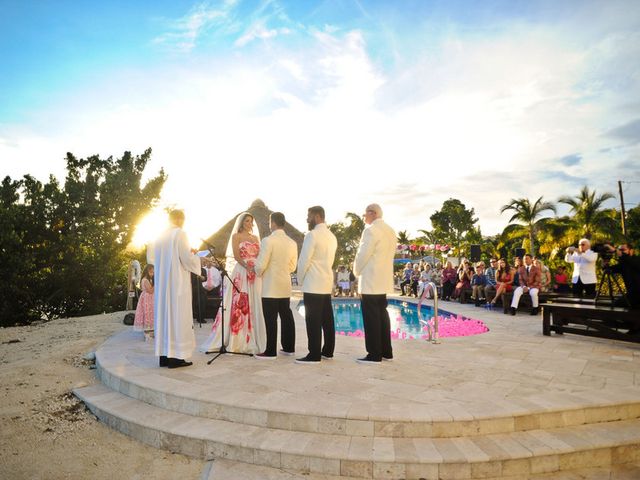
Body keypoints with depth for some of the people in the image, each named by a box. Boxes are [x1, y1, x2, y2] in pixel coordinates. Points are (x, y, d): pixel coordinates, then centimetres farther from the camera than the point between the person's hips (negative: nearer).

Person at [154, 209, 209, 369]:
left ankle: (164, 355, 12)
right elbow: (186, 258, -15)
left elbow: (159, 260, 17)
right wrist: (199, 260, 4)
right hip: (177, 282, -7)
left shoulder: (160, 236, 12)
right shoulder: (180, 234, -9)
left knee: (164, 314, 9)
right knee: (178, 315, -4)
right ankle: (175, 357, -3)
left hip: (161, 281, 7)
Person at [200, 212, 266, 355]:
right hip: (241, 273, -5)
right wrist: (248, 267, -22)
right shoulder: (236, 236, 3)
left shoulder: (255, 237, 17)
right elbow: (236, 256, -8)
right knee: (239, 305, -4)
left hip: (255, 275, 5)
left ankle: (252, 340, 12)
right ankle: (236, 340, 1)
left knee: (254, 306, 5)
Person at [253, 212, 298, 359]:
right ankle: (289, 347, 21)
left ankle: (271, 351, 4)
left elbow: (261, 265, -13)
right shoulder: (292, 243, 5)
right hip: (285, 286, 6)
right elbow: (292, 267, 11)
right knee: (286, 316, 13)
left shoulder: (268, 240, -13)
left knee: (271, 319, -1)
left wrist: (258, 273, 8)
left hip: (270, 286, -6)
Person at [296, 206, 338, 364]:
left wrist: (300, 279, 3)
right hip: (327, 283, 8)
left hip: (313, 285, -8)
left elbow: (304, 261, -12)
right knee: (327, 319, 11)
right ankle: (327, 351, 18)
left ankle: (314, 355, 0)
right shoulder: (331, 236, 12)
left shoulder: (312, 235, -12)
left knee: (313, 321, -4)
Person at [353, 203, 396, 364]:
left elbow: (363, 254, -13)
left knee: (371, 317, -4)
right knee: (382, 314, 13)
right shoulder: (390, 230, 13)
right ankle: (386, 351, 19)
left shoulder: (371, 230, -12)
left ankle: (374, 354, 0)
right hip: (384, 279, 9)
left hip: (370, 280, -9)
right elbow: (389, 254, 14)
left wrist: (357, 272, 3)